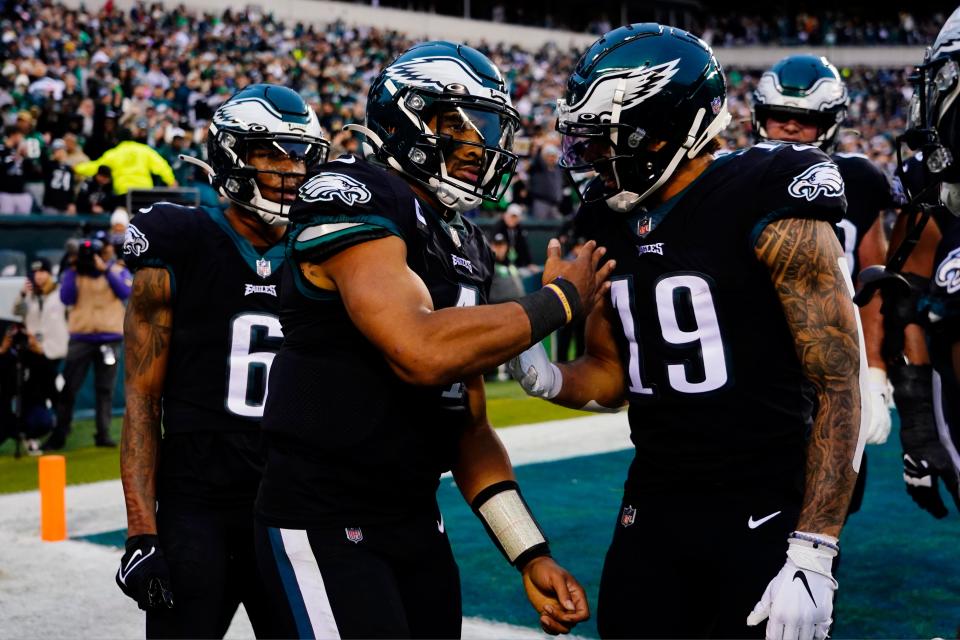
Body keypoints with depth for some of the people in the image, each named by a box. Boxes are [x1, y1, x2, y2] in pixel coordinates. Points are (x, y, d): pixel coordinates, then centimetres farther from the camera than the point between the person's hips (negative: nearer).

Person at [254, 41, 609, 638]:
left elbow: (470, 425, 14)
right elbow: (424, 352, -29)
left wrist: (531, 554, 7)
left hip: (419, 521, 8)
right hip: (323, 523, -8)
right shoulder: (350, 197, -13)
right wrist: (560, 300, -15)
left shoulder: (467, 246, 12)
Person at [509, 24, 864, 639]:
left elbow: (839, 386, -15)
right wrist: (547, 377, -7)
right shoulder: (613, 226, 6)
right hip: (654, 506, 6)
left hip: (765, 512, -6)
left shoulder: (769, 213, -14)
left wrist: (812, 554, -19)